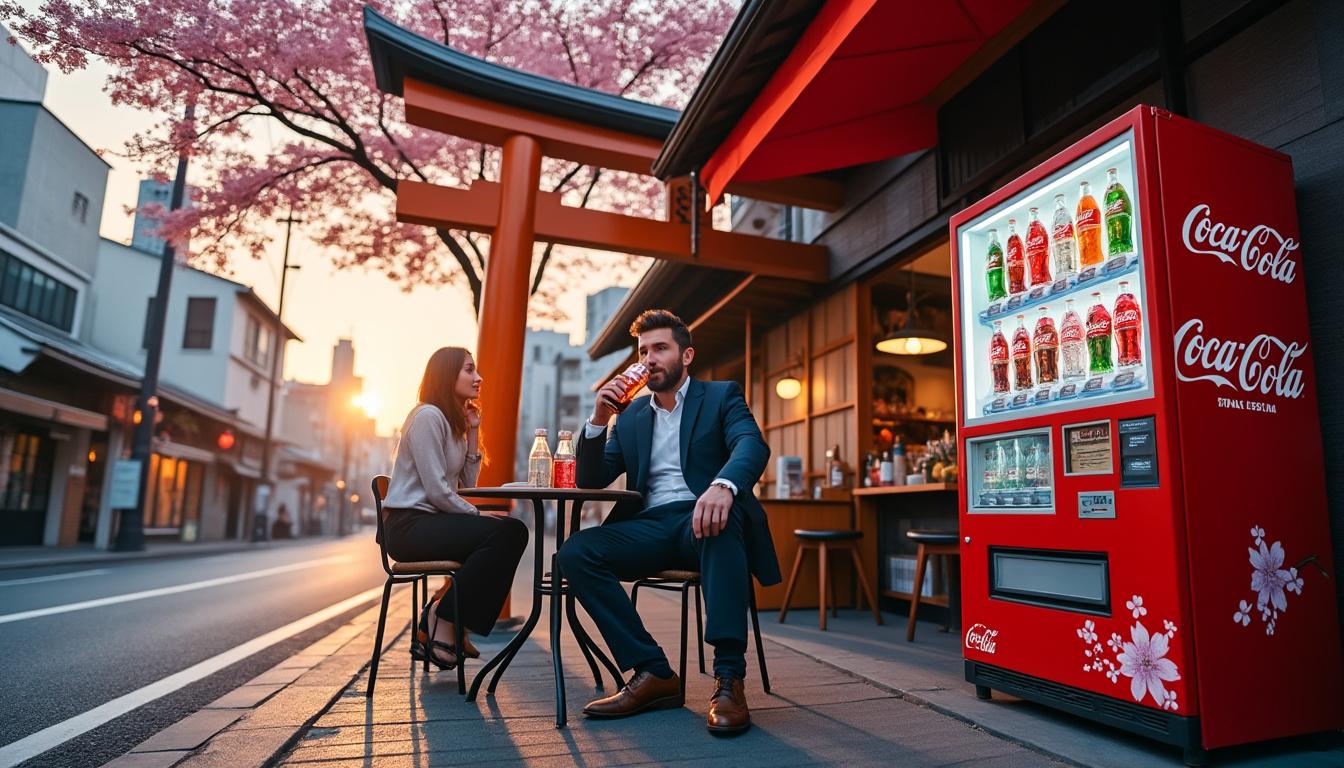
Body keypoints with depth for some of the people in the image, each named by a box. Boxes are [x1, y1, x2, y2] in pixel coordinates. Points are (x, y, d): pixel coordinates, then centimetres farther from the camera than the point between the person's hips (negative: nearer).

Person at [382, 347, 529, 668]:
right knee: (505, 533, -24)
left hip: (431, 522, 9)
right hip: (409, 524, -9)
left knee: (513, 532, -5)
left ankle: (440, 626, 0)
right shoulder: (427, 416, -11)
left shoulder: (454, 421, 18)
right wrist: (479, 515, -10)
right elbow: (437, 491, -19)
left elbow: (467, 483, 10)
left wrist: (473, 431, 6)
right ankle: (444, 625, -12)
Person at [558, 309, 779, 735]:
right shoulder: (631, 414, 20)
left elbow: (752, 444, -13)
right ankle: (653, 673, -18)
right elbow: (590, 480, 14)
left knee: (720, 519, -38)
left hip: (701, 521, -4)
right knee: (575, 552, -21)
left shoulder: (721, 396, 8)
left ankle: (729, 678, -33)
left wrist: (723, 485, -37)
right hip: (650, 528, 4)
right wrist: (599, 418, -3)